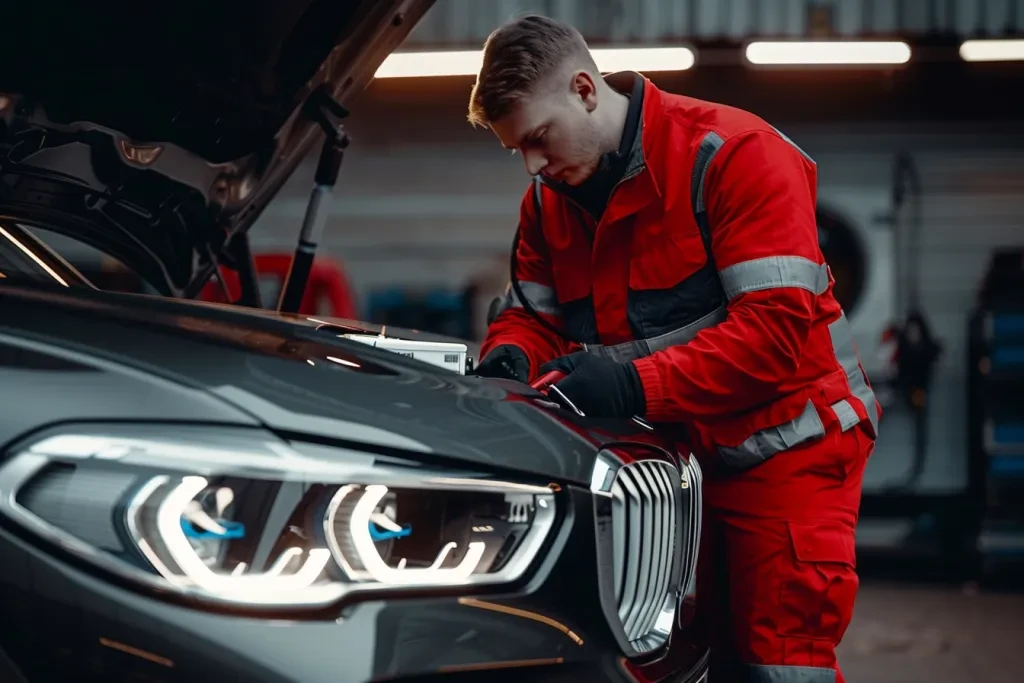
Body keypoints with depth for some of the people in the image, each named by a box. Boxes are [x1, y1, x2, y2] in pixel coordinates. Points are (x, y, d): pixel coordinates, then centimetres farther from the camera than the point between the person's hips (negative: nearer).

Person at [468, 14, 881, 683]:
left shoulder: (735, 153, -16)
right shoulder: (549, 199, 7)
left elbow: (776, 324, -23)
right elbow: (531, 313, 14)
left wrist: (639, 385, -31)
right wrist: (512, 356, -12)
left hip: (785, 449, -6)